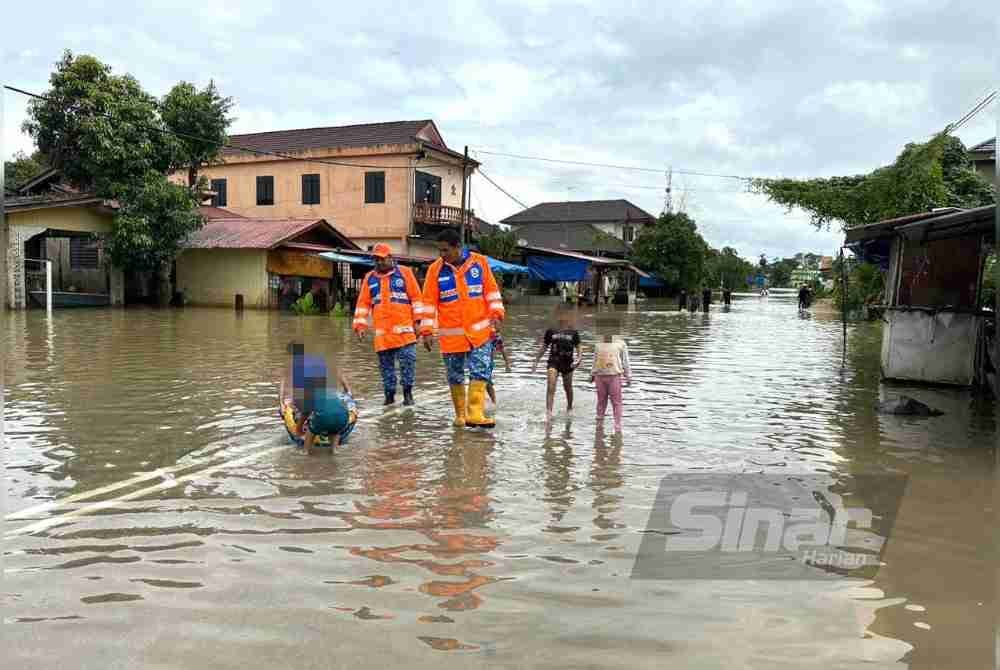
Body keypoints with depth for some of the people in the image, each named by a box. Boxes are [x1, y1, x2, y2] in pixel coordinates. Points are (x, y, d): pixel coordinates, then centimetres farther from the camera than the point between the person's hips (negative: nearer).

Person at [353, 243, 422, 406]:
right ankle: (389, 395, 17)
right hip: (382, 333, 3)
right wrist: (360, 325, 4)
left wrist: (417, 321, -2)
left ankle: (407, 393, 7)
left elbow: (416, 298, 4)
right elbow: (363, 303, 13)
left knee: (408, 361, -8)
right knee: (386, 366, 7)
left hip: (404, 330, -3)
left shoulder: (405, 273, 5)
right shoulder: (369, 278, 14)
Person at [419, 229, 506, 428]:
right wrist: (427, 331, -5)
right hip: (451, 335, 0)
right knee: (455, 377, 9)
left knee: (481, 373, -8)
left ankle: (475, 414, -7)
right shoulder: (435, 269, -4)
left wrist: (496, 314, -4)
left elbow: (491, 290, 5)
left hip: (480, 331, 0)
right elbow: (429, 302, -2)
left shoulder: (480, 262, -2)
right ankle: (460, 415, 24)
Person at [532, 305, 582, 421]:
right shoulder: (551, 331, 5)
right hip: (553, 361, 0)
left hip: (567, 363, 0)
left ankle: (569, 408, 37)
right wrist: (536, 361, 12)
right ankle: (548, 411, -20)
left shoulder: (573, 333, 3)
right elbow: (544, 347, 12)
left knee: (567, 387, 14)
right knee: (551, 386, -16)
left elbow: (578, 348, 7)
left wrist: (578, 359, -11)